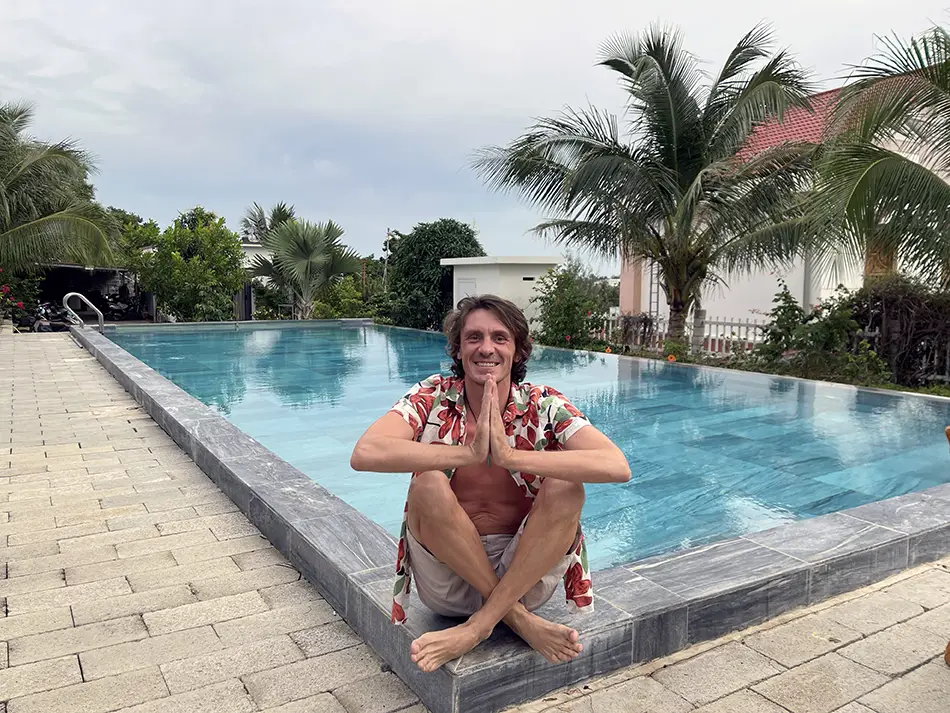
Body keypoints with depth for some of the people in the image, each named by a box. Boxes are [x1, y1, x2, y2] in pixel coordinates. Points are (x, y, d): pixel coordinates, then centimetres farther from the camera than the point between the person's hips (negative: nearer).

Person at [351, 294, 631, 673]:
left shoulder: (543, 406, -8)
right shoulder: (433, 398, -7)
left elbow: (617, 466, -25)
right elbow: (364, 454, -26)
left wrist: (509, 456, -32)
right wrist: (469, 453, -32)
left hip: (525, 573, 0)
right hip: (448, 577, 0)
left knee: (565, 488, -24)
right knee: (428, 486, -27)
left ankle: (477, 627, -17)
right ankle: (518, 618, -13)